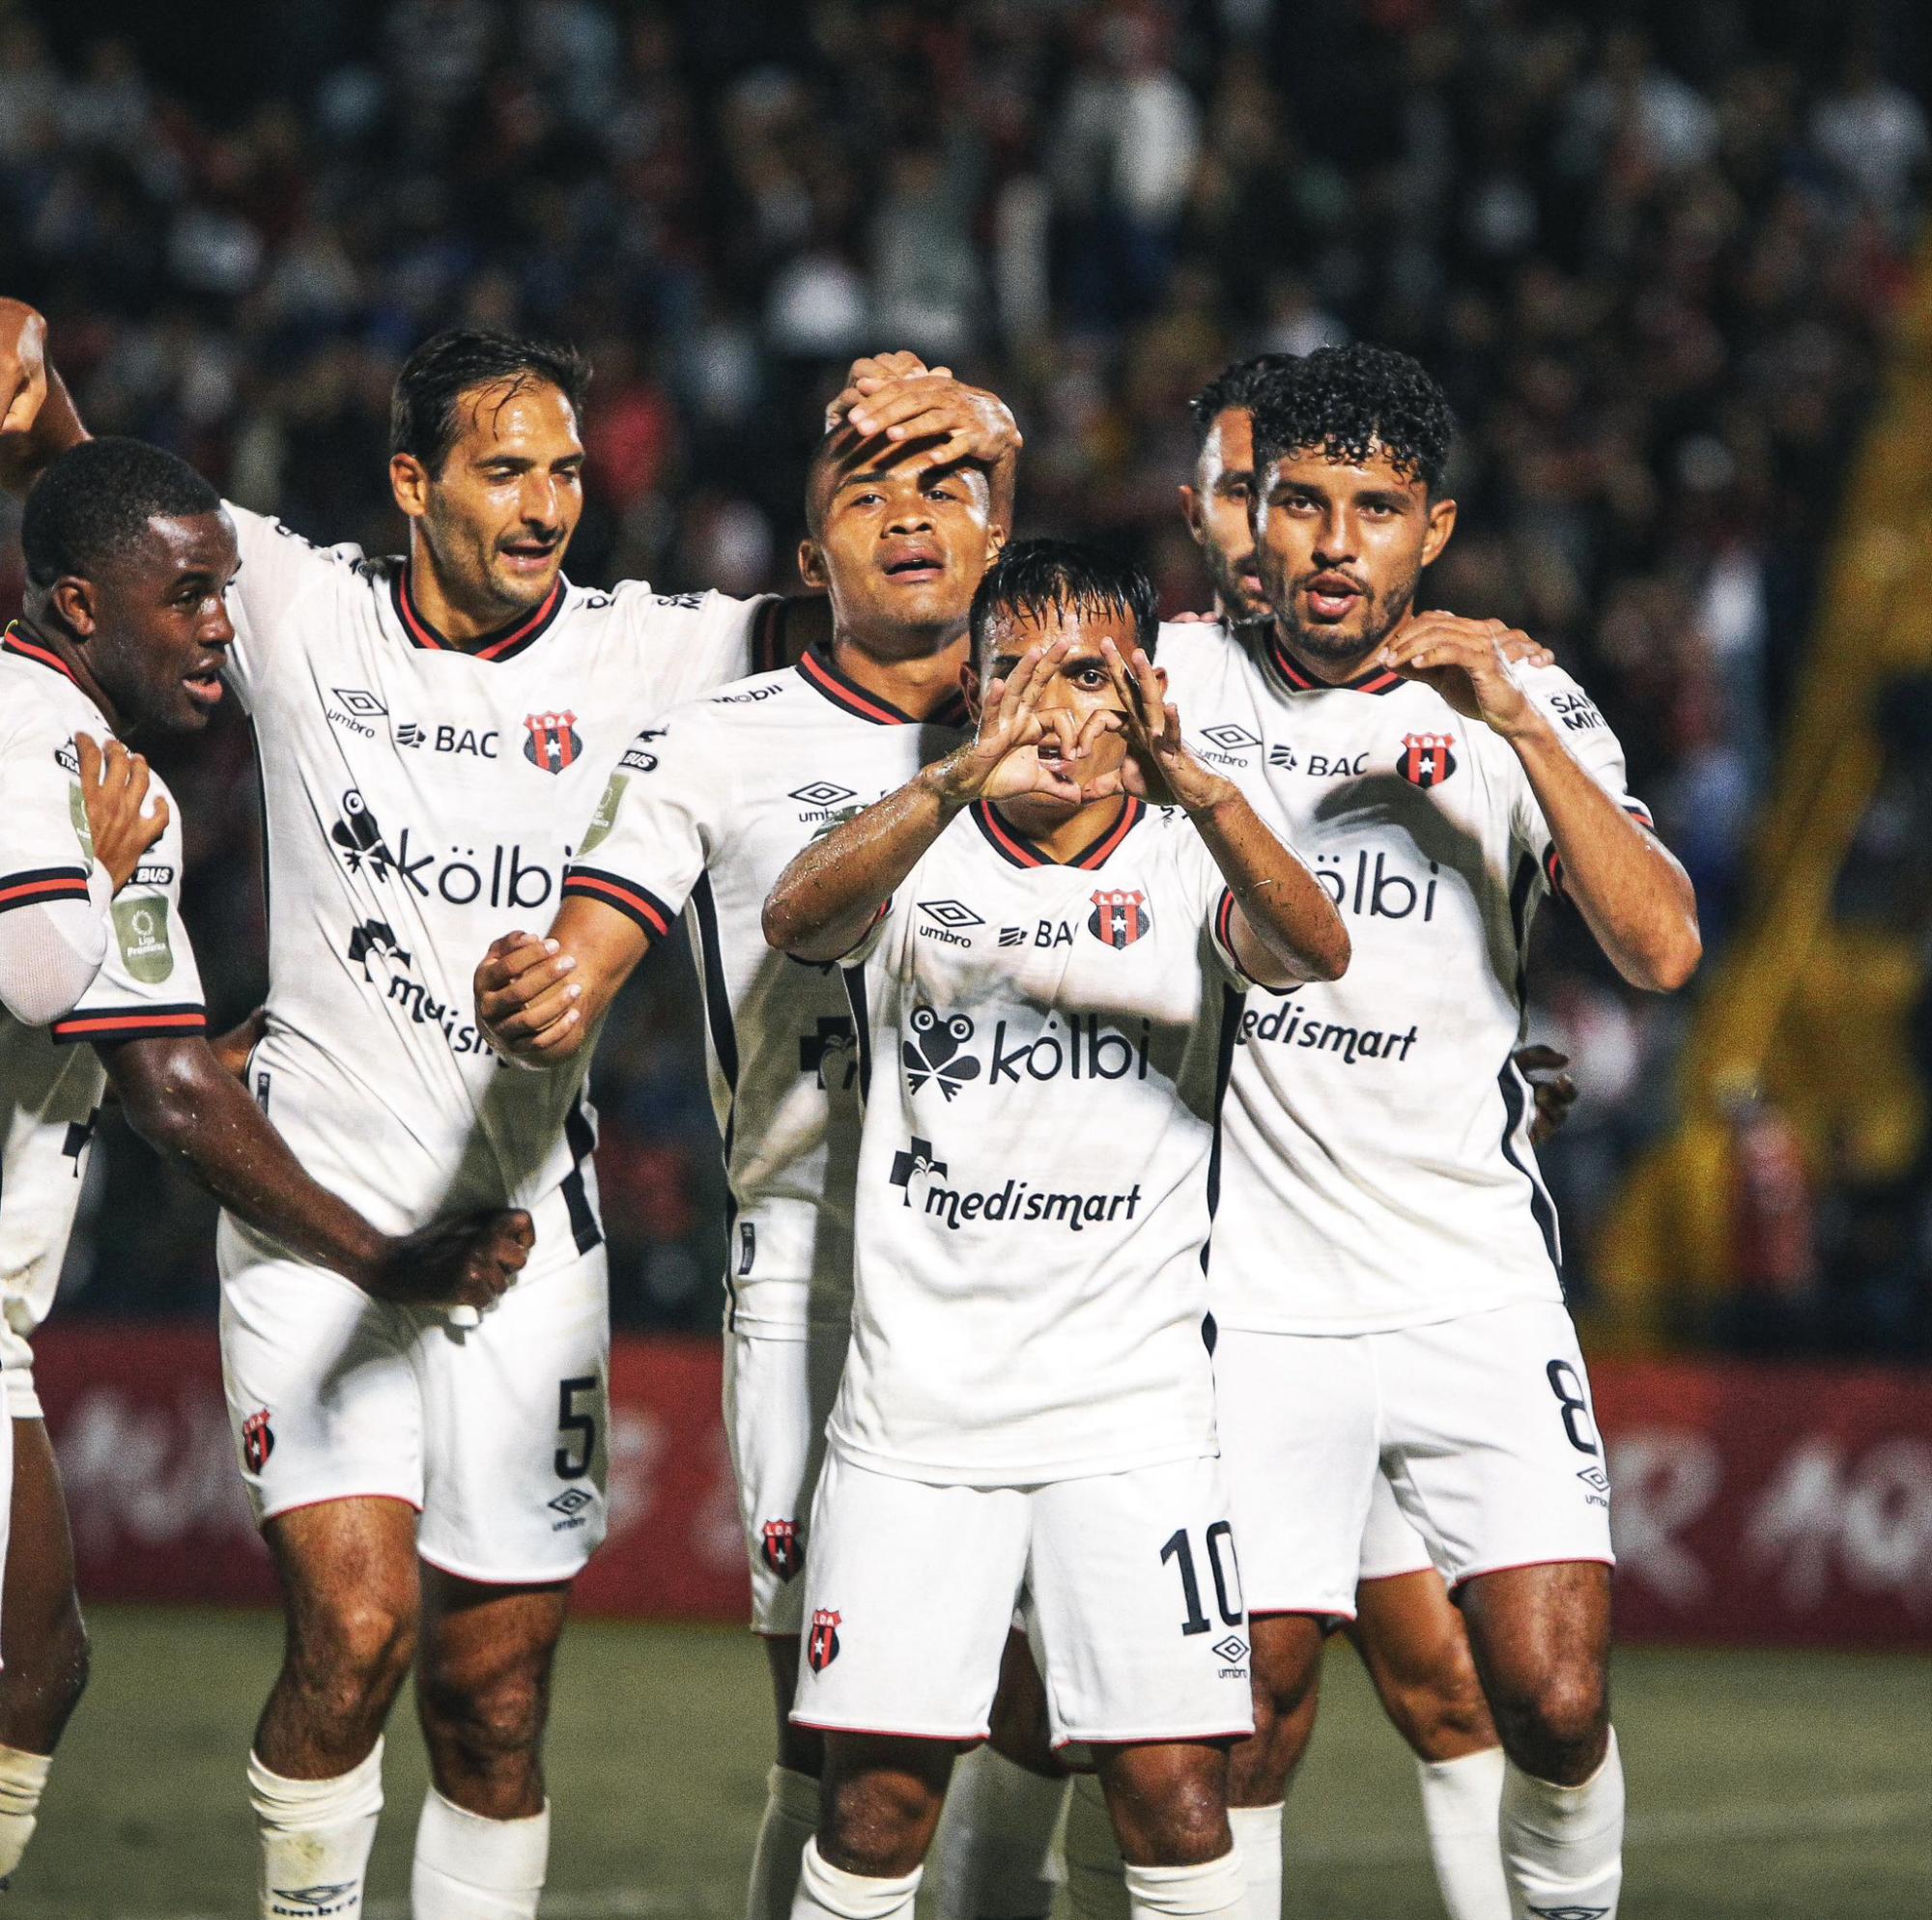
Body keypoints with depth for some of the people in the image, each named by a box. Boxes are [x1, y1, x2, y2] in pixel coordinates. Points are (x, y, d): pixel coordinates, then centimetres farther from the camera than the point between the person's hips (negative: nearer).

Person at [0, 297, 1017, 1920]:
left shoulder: (641, 656, -1)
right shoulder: (303, 613, 0)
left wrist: (973, 439, -21)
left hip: (524, 1225, 2)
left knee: (496, 1699, 5)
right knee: (355, 1624, -18)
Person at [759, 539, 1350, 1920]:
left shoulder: (1185, 860, 3)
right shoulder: (920, 853, 4)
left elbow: (1316, 952, -19)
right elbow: (796, 919, -19)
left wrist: (1191, 783, -37)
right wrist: (962, 778, -36)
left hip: (1136, 1404, 0)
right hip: (917, 1394, 0)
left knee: (1178, 1799, -7)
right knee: (876, 1802, -2)